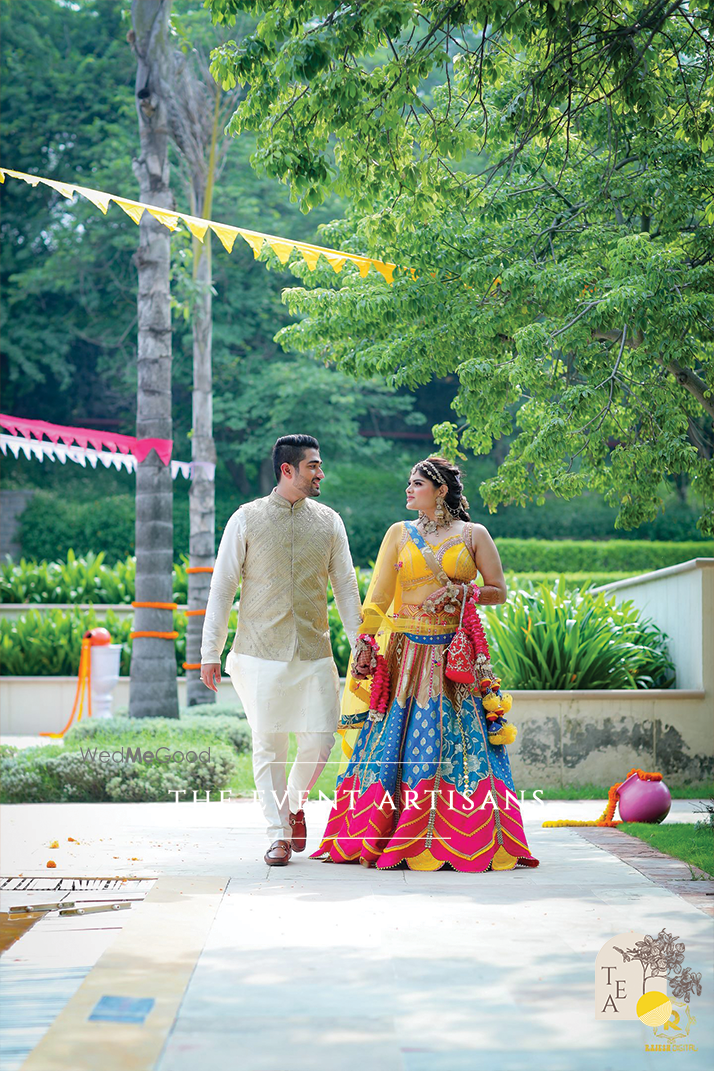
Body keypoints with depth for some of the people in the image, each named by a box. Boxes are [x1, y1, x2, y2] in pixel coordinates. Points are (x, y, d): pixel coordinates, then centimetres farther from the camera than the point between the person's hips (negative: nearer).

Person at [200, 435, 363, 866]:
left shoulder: (329, 521, 8)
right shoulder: (247, 519, 1)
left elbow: (346, 586, 12)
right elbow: (222, 585, 2)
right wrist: (210, 652, 0)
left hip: (314, 652, 2)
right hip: (261, 652, -2)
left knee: (320, 739, -3)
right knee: (269, 743, -1)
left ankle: (294, 803, 26)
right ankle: (279, 834, 10)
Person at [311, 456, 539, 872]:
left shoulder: (473, 535, 6)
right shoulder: (400, 533, 10)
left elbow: (499, 591, 7)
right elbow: (378, 595, 5)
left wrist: (464, 592, -10)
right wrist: (365, 643, -5)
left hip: (456, 657, -1)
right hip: (406, 654, 2)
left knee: (459, 741, -5)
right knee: (394, 741, -2)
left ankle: (470, 842, 2)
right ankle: (385, 841, 6)